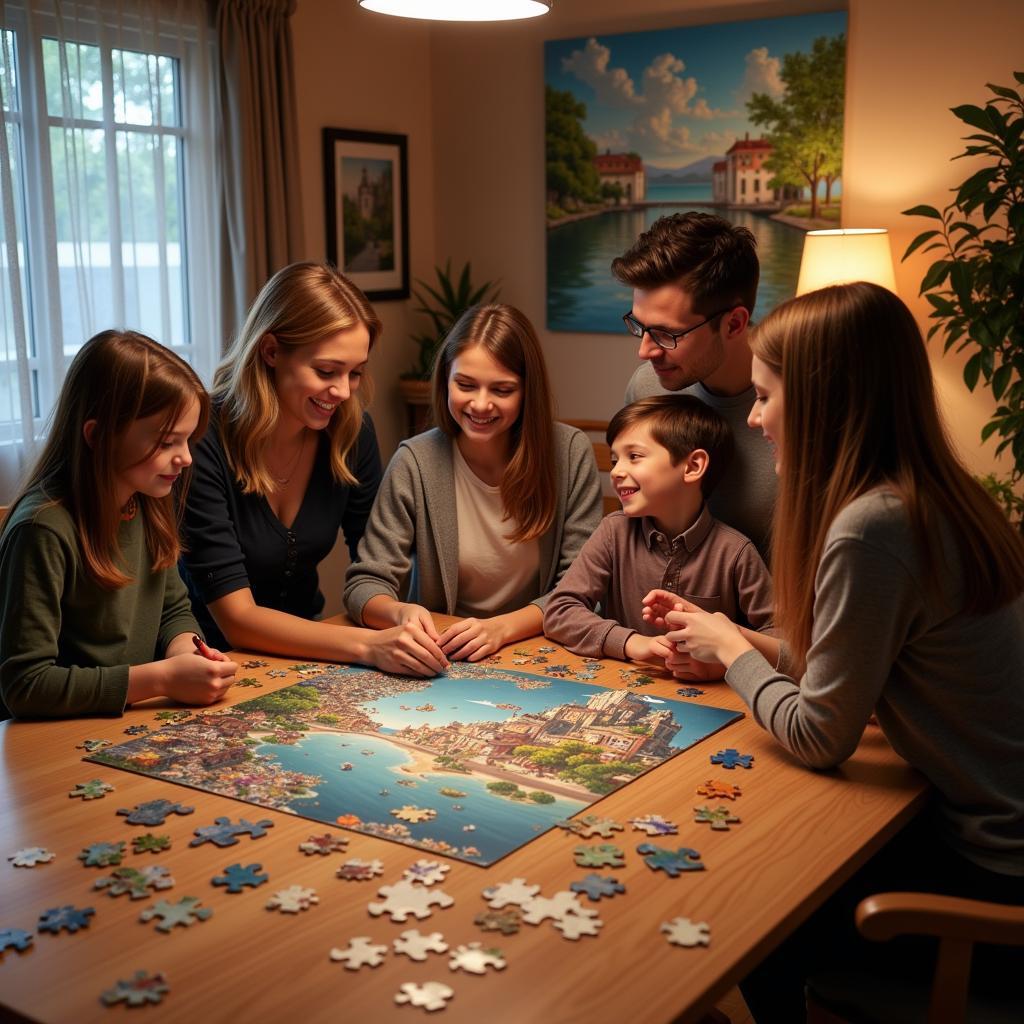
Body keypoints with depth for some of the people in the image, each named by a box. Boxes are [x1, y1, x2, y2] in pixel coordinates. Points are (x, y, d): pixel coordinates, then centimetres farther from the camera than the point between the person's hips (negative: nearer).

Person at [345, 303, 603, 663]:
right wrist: (401, 613, -29)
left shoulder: (570, 453, -7)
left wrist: (502, 628, -23)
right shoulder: (415, 462, -7)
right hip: (441, 662, -1)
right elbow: (366, 582, -6)